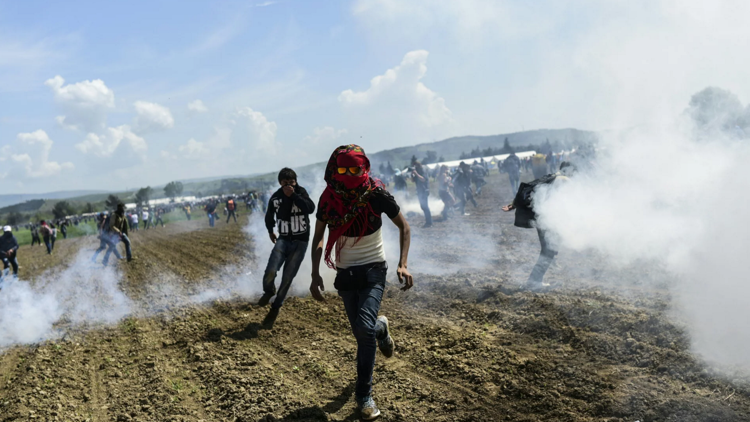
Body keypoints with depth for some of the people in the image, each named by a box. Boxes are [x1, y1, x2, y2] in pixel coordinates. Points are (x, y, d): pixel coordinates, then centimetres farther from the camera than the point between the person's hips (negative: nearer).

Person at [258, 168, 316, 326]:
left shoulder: (300, 192, -6)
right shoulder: (275, 198, 1)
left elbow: (311, 208, -27)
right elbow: (269, 215, 22)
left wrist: (293, 195, -29)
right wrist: (270, 231, 28)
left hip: (300, 242, -1)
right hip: (283, 239, 1)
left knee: (287, 279, -1)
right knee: (270, 272, -19)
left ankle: (275, 309, 20)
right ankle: (269, 291, 16)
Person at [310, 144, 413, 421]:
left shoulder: (376, 194, -16)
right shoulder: (328, 197, -8)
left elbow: (404, 226, -5)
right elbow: (318, 238, 2)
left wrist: (402, 264, -17)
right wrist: (315, 275, -8)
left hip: (373, 268, -3)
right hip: (345, 271, 3)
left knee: (364, 327, -20)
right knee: (360, 331, 7)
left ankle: (364, 395, -3)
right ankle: (381, 328, 46)